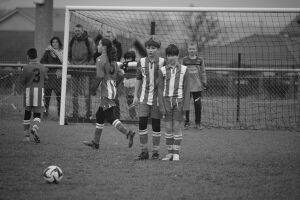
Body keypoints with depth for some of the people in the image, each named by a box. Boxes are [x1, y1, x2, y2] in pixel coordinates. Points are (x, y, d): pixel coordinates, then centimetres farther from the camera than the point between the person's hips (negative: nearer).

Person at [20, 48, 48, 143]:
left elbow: (22, 82, -3)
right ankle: (35, 128, -25)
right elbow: (45, 78, 15)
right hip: (40, 90, 1)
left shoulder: (26, 68, -7)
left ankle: (26, 135, 15)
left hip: (28, 90, -1)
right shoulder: (42, 67, 2)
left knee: (27, 114, 12)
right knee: (37, 115, 5)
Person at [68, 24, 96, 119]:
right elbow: (69, 55, 20)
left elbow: (94, 55, 0)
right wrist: (71, 63, 5)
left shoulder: (89, 41, -1)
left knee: (86, 93, -8)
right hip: (74, 70, 4)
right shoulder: (72, 41, 11)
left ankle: (88, 113, -3)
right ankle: (75, 112, 9)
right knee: (75, 93, 4)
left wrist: (89, 65, -10)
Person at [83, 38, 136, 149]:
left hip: (106, 90, -9)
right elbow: (121, 73, 12)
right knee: (99, 115, 16)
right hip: (113, 88, 9)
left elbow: (100, 76, -19)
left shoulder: (101, 59, -12)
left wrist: (94, 89, -8)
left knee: (110, 117, -9)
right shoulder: (112, 60, 13)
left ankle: (128, 133, -21)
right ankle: (95, 142, 21)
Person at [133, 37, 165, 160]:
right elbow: (138, 79, 12)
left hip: (157, 98, -2)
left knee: (156, 125, 1)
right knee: (142, 123, -5)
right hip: (144, 98, 2)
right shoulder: (142, 62, 5)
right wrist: (135, 96, 8)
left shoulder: (162, 62, -2)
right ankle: (144, 151, 4)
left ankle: (155, 152, 10)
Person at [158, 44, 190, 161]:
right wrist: (162, 106, -3)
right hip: (167, 100, 1)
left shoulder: (184, 70, 2)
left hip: (179, 100, -1)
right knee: (168, 127, 2)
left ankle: (176, 153, 2)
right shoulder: (163, 71, 4)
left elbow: (187, 89, 2)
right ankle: (170, 153, 8)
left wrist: (186, 105, -5)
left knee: (177, 127, -3)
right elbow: (160, 89, 4)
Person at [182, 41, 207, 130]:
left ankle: (198, 122, 13)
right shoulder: (184, 60, 2)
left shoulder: (200, 60, 3)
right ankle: (187, 122, 13)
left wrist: (204, 82, 5)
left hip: (197, 86, 0)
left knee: (198, 104, 2)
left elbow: (203, 72, 9)